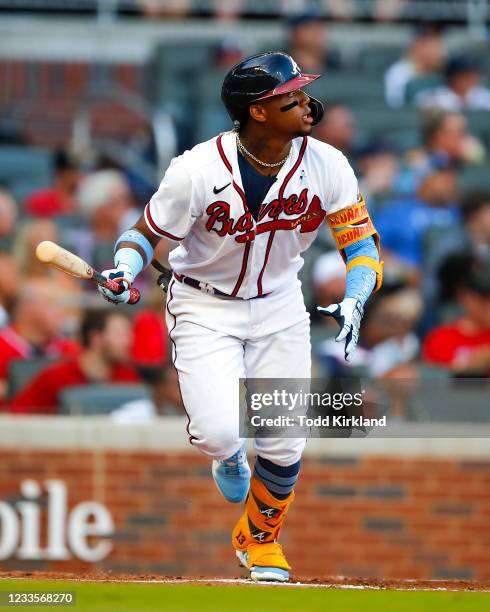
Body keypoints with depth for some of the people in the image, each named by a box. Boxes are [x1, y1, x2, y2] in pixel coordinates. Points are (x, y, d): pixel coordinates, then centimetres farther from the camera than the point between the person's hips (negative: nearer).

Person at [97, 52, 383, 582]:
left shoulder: (326, 165, -15)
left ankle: (260, 539, 32)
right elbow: (146, 232, -11)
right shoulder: (199, 170, -24)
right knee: (221, 432, -20)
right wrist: (123, 271, -33)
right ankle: (226, 455, 21)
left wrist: (353, 301, -28)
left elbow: (361, 240, -9)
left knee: (284, 445, 2)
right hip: (205, 306, -3)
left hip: (279, 304, 3)